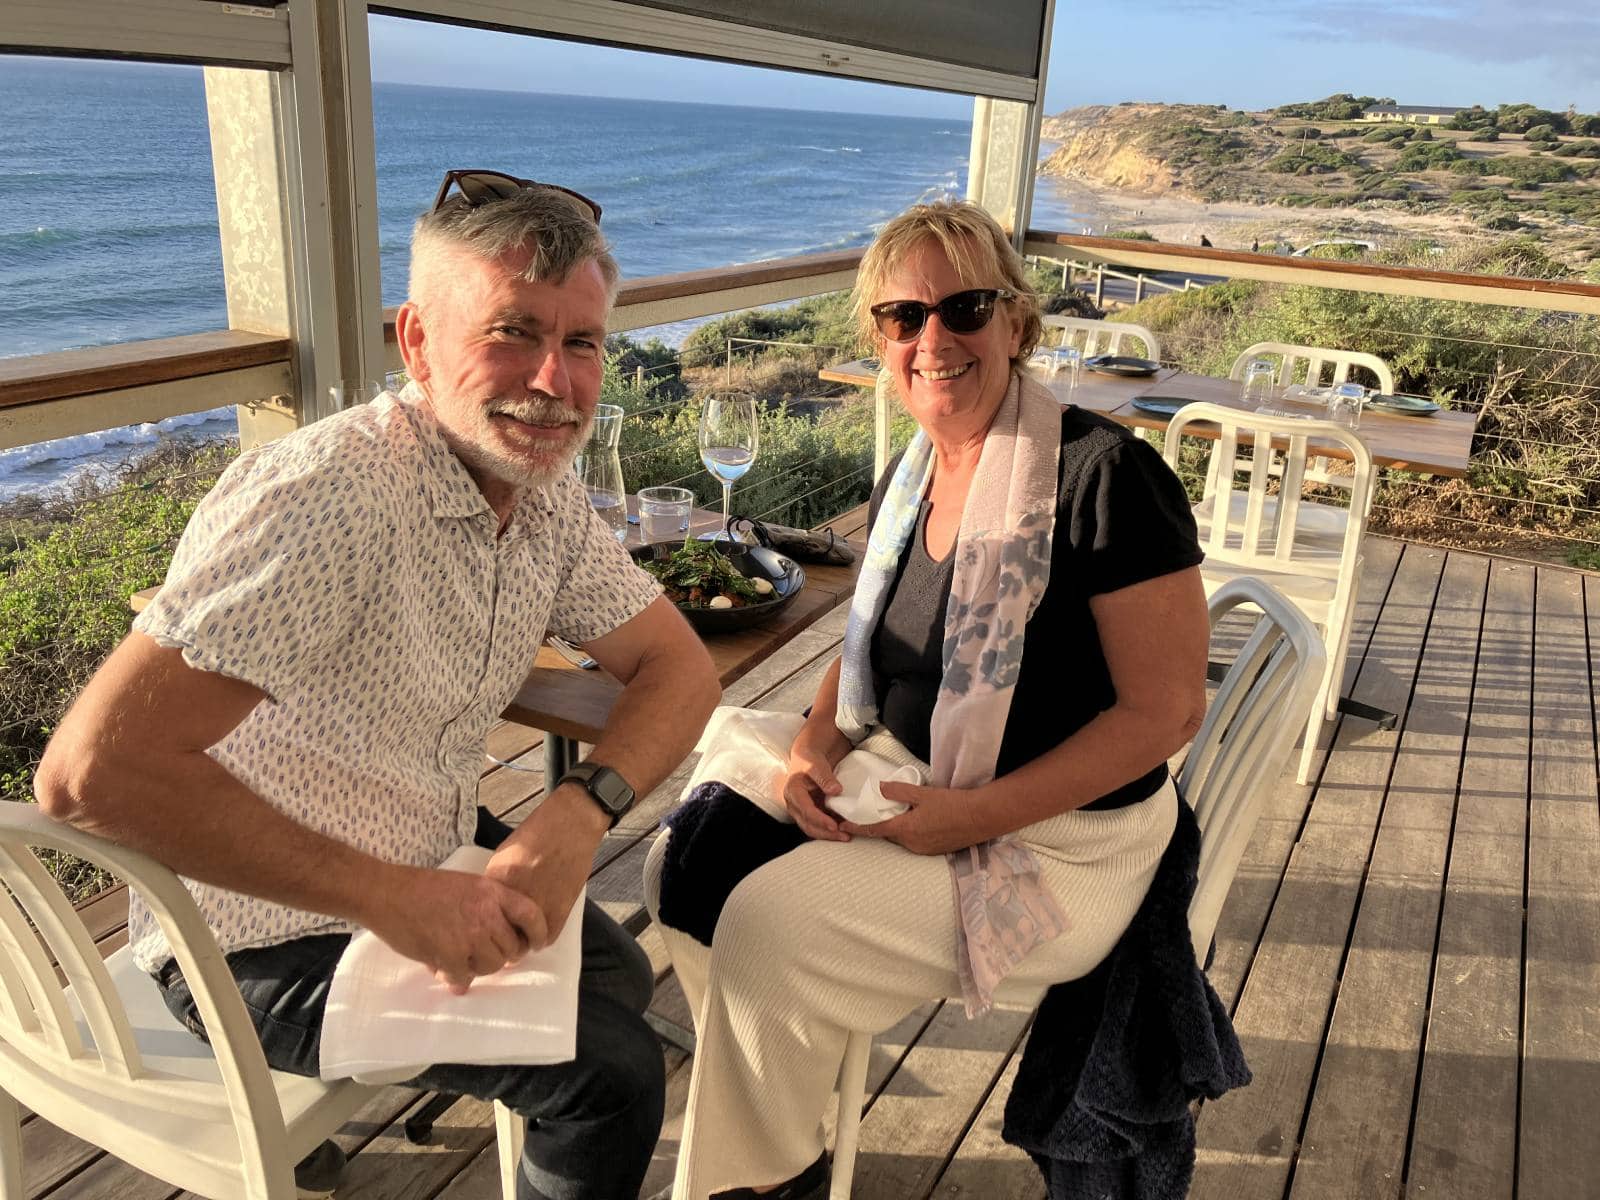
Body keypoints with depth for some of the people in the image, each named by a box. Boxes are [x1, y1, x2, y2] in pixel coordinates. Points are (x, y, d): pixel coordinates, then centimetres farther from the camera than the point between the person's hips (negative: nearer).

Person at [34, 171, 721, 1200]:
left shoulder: (548, 494, -5)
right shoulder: (328, 497, -32)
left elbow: (680, 666, -2)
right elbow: (93, 769, -37)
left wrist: (582, 809, -21)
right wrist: (390, 896, -33)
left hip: (423, 872, 8)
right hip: (269, 941, -8)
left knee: (619, 977, 21)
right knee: (613, 1073, -12)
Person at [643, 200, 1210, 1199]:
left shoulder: (1104, 476, -20)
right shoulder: (910, 478, 4)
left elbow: (1168, 709, -18)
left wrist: (976, 816, -22)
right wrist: (818, 742, -5)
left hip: (1053, 839, -7)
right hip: (897, 783, 8)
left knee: (769, 928, -20)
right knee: (689, 856, -5)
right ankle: (768, 1116, 18)